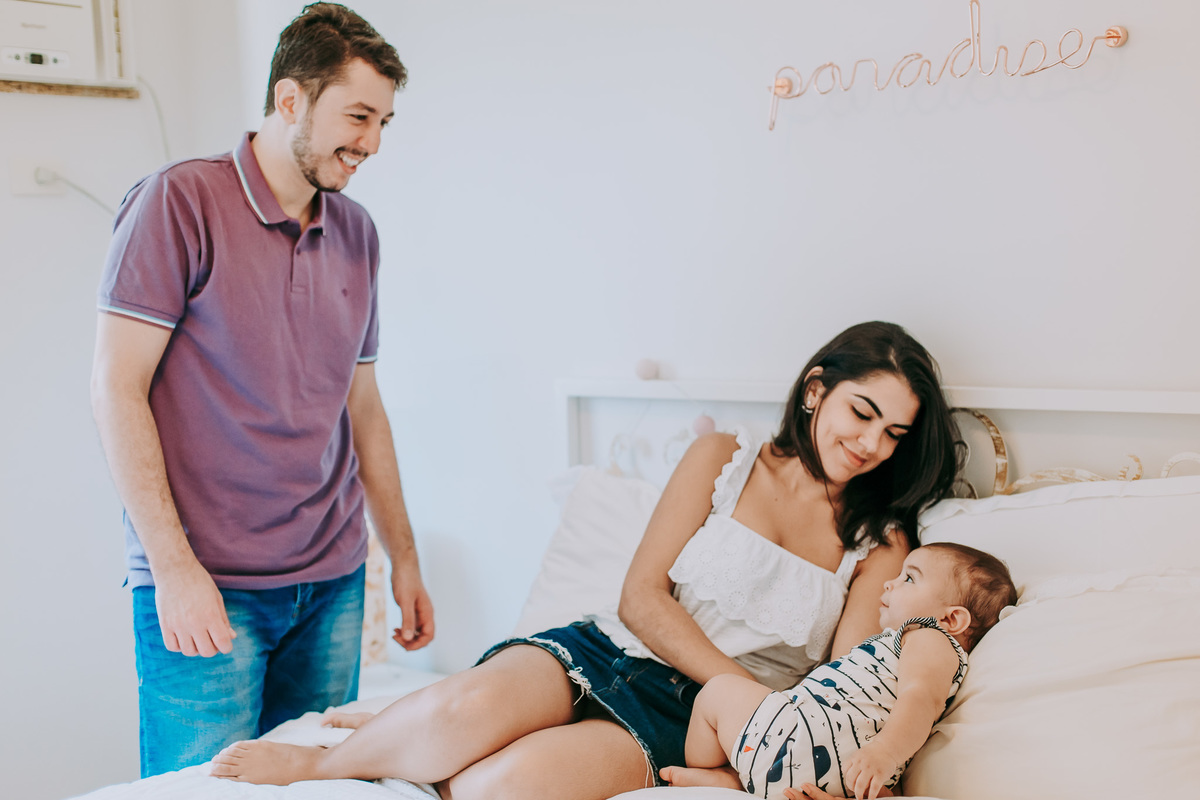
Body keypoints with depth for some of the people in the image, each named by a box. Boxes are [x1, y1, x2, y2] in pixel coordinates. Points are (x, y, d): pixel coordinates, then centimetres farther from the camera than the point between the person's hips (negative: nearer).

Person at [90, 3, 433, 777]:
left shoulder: (357, 233, 11)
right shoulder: (178, 203, -7)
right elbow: (117, 388, -10)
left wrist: (405, 557, 16)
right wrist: (174, 565, -14)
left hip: (334, 582, 6)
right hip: (205, 584, -5)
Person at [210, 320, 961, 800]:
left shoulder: (882, 543, 9)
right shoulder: (722, 460, 7)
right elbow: (642, 598, 0)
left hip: (686, 717, -1)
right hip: (608, 651, 1)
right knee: (467, 707, -35)